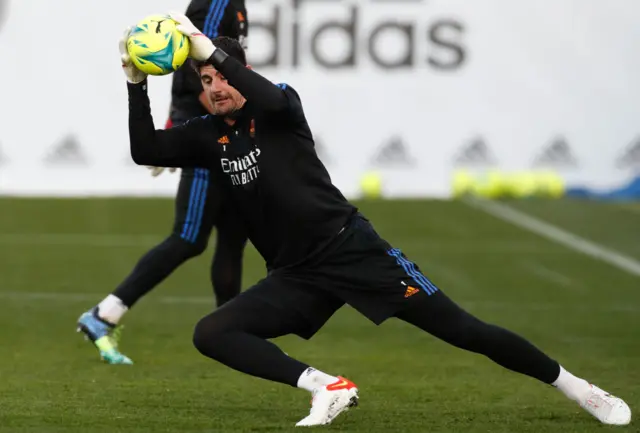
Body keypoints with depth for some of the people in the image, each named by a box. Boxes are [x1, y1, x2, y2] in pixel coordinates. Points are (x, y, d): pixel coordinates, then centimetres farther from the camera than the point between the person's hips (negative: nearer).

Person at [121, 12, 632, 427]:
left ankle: (575, 386, 6)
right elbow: (145, 151, 3)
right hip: (297, 277, 5)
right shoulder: (210, 135, 9)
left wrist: (210, 50, -35)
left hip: (352, 249, -5)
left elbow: (272, 98, -29)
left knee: (461, 330, -8)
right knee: (210, 334, -15)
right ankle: (328, 388, -19)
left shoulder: (279, 106, -5)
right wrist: (137, 84, -9)